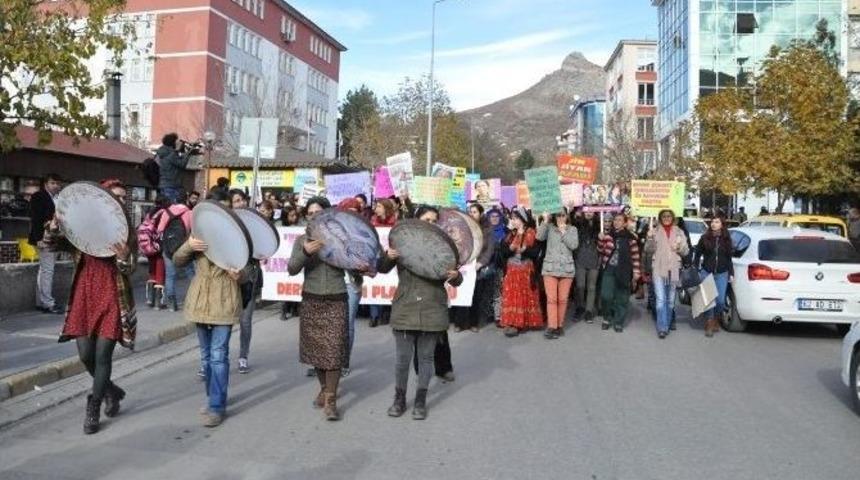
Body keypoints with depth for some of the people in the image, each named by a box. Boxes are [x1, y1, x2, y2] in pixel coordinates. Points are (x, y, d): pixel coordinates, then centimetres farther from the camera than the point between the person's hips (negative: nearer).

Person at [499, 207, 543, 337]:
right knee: (511, 297, -2)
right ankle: (512, 322, -1)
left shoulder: (531, 233, -2)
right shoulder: (511, 234, 12)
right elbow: (503, 251, 4)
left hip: (526, 270, -4)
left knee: (525, 296, 1)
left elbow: (536, 252, -11)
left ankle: (524, 321, 6)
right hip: (511, 270, 4)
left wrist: (525, 250, -27)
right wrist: (510, 248, -17)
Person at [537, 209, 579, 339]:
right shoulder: (549, 227, 6)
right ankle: (551, 327, -4)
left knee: (563, 299, 3)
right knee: (551, 299, -7)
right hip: (550, 268, -1)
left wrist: (563, 231, -4)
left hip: (567, 268, 1)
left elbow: (574, 245, -4)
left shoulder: (572, 229, 10)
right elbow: (539, 237, -12)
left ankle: (560, 325, 15)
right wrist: (545, 220, -12)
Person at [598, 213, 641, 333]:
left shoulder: (630, 238, -2)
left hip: (623, 272, -1)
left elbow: (635, 257, 0)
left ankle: (618, 322, 15)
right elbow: (601, 251, 10)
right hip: (609, 270, 1)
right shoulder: (608, 235, 5)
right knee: (606, 296, -8)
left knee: (622, 298, 4)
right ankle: (607, 318, 14)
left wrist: (636, 273, -3)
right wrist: (601, 240, -7)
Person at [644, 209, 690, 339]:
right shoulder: (655, 231, 5)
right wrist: (650, 239, -17)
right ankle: (662, 328, -11)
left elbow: (686, 251, 8)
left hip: (674, 270, 2)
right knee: (660, 299, -11)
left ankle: (667, 325, 21)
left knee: (670, 300, 10)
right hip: (658, 269, -2)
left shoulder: (679, 232, 8)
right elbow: (648, 250, 0)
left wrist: (680, 247, -13)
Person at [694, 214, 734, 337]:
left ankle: (716, 320, 26)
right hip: (706, 272, -1)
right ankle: (709, 324, 8)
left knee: (720, 300, 2)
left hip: (722, 274, 1)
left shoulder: (727, 240, 5)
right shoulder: (704, 238, 0)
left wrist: (731, 273, 6)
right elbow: (697, 255, 4)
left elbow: (729, 258, 10)